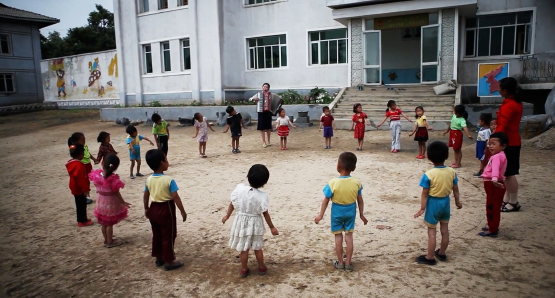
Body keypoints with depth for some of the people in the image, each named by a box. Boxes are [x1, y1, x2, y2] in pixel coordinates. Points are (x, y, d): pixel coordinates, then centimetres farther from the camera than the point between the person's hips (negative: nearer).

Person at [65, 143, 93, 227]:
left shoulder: (72, 163, 7)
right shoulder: (79, 165, -26)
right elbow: (81, 179, -27)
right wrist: (85, 189, -21)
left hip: (76, 188, 10)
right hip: (79, 189, -10)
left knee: (80, 204, 19)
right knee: (82, 205, 1)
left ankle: (82, 219, 29)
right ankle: (82, 221, 11)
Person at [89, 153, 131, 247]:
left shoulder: (96, 174, -11)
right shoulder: (113, 178, -27)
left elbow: (97, 187, 1)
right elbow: (116, 193, -18)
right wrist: (123, 202, -5)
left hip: (101, 202, 6)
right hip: (110, 203, -6)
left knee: (104, 223, 19)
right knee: (110, 223, 10)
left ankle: (106, 240, 34)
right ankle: (110, 242, 23)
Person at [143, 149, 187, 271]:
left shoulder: (149, 180, -1)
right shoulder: (169, 180, -21)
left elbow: (146, 196, 8)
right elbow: (175, 197, -21)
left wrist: (146, 209, 22)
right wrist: (182, 211, -12)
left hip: (153, 209, 7)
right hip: (166, 209, -6)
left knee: (157, 235, 18)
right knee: (168, 236, 5)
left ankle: (159, 258, 31)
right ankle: (169, 261, 12)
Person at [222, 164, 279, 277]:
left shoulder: (239, 188, -17)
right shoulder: (262, 196, -22)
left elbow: (232, 204, -5)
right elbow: (265, 214, -12)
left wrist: (227, 215, 13)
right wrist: (272, 227, 1)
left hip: (242, 222, 1)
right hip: (255, 223, -1)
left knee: (244, 248, 16)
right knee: (258, 248, 19)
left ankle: (244, 270, 29)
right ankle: (262, 268, 34)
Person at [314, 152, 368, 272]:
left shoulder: (333, 183, -22)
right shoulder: (356, 182, -14)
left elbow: (326, 200, -14)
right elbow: (360, 200, -5)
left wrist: (320, 215, -3)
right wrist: (362, 214, 9)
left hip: (337, 212, -2)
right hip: (350, 211, 2)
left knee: (338, 236, 11)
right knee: (349, 235, 14)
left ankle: (340, 262, 21)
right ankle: (348, 263, 20)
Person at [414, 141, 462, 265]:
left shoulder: (428, 175, -21)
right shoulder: (452, 172, -7)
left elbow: (425, 194, -16)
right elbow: (455, 189, 3)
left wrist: (422, 208, -9)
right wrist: (457, 202, 18)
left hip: (433, 203, -5)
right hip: (445, 202, 5)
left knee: (431, 231, 5)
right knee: (445, 229, 18)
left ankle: (430, 257, 14)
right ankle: (442, 253, 34)